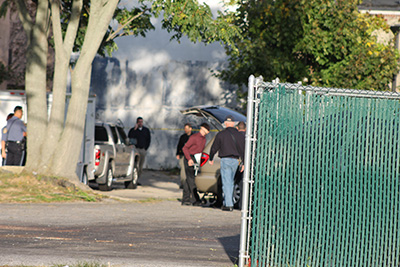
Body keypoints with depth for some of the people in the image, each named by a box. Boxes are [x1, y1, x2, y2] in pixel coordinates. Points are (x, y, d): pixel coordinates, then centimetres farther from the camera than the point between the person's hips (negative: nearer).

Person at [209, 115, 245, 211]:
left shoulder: (221, 134, -1)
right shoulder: (240, 135, 7)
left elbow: (214, 148, 4)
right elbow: (243, 150, 7)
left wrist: (211, 158, 20)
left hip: (225, 160, -3)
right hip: (235, 160, 4)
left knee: (226, 183, -5)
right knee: (230, 182, 15)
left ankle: (229, 204, -13)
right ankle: (227, 202, 18)